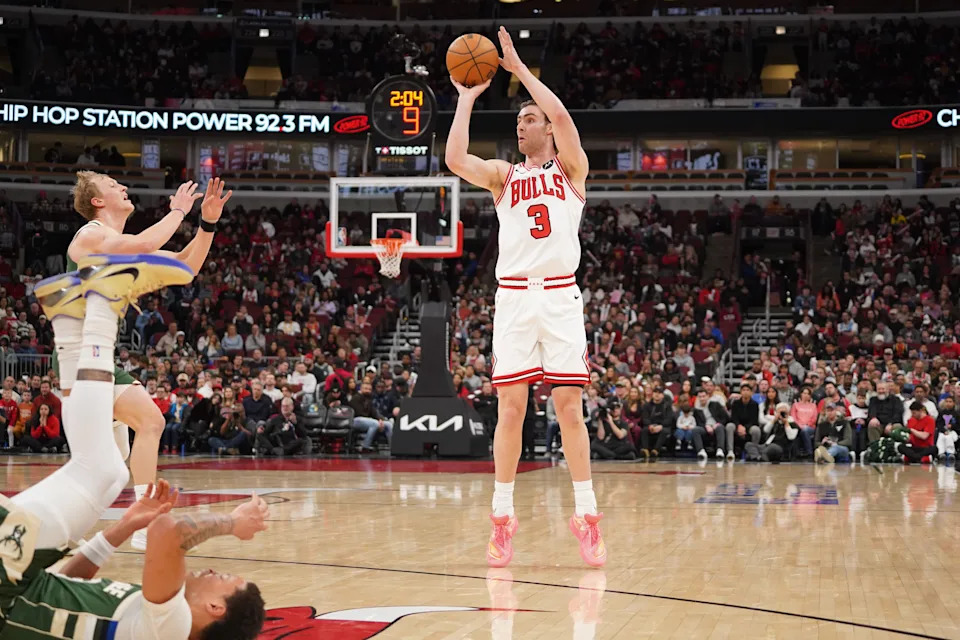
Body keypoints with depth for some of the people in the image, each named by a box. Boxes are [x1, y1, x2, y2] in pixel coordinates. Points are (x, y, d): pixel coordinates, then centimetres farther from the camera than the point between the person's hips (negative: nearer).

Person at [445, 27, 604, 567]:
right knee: (511, 408, -1)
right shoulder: (503, 175, 15)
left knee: (569, 408, -3)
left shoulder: (570, 168, 9)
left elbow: (563, 118, -10)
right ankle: (503, 518, 4)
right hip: (513, 296, 2)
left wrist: (520, 68, -7)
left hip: (561, 296, -2)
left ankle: (587, 517, 3)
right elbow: (455, 159, -3)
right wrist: (467, 98, 2)